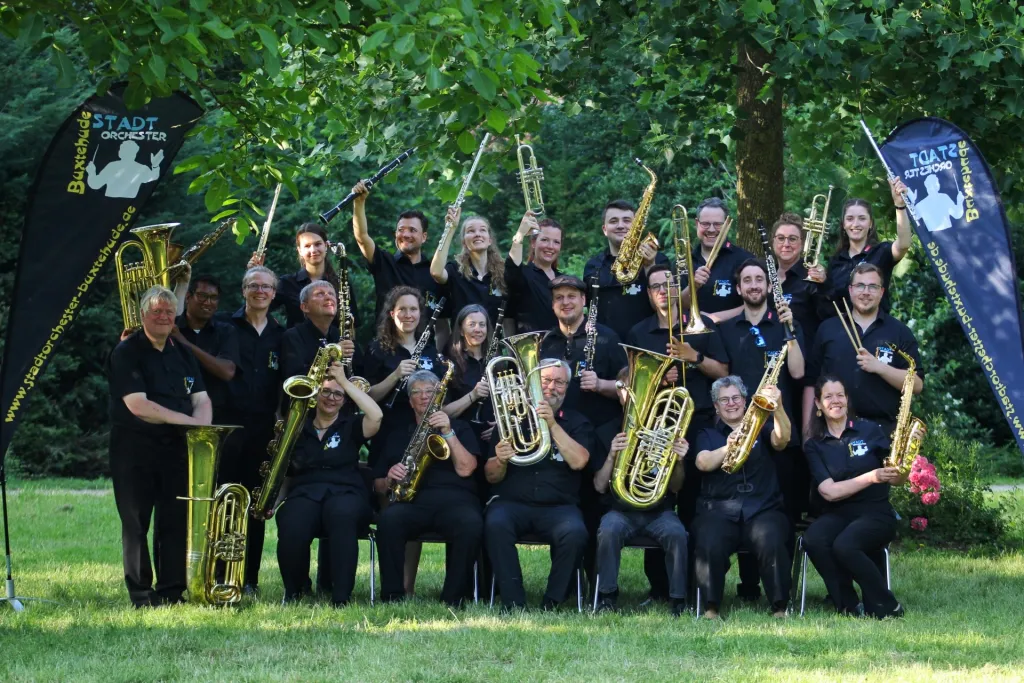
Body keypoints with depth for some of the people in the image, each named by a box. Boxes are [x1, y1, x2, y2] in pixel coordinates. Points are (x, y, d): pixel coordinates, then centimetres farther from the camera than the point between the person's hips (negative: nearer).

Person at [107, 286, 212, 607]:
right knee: (136, 523, -1)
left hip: (176, 448, 5)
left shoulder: (183, 354, 14)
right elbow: (137, 406, -16)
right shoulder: (126, 353, -5)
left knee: (176, 522, 3)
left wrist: (200, 426, -13)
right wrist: (187, 420, -16)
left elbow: (201, 399, 9)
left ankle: (171, 593, 9)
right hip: (135, 451, -5)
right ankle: (141, 596, 3)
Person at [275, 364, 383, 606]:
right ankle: (295, 591, -6)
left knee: (342, 514, -41)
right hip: (304, 494, 1)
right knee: (292, 529, -36)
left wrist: (344, 380, -7)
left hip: (345, 493, -1)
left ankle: (341, 597, -39)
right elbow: (283, 471, 20)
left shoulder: (350, 425, 13)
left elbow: (376, 415, -10)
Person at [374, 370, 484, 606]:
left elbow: (465, 469, 1)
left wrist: (448, 432, -6)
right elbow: (378, 485, 21)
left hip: (454, 500, -1)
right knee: (389, 519, -35)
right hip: (412, 501, 1)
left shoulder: (459, 428, 19)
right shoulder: (397, 435, 24)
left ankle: (452, 600, -30)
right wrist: (390, 480, -2)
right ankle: (392, 596, -31)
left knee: (471, 524, -37)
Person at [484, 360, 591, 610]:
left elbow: (578, 461, -8)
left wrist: (553, 425, -14)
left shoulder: (576, 423, 14)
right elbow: (492, 477, 9)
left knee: (575, 533, -33)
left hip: (558, 506, 0)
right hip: (511, 502, 0)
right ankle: (513, 604, -30)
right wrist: (500, 461, -15)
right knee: (495, 524, -34)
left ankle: (550, 605, -21)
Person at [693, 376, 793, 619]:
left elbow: (781, 440, -8)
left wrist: (777, 407, -26)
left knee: (771, 542, -32)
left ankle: (780, 607, -22)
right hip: (719, 509, 0)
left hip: (762, 509, 0)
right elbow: (704, 463, -6)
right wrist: (727, 447, -27)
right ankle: (711, 607, -20)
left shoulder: (760, 427, 16)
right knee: (710, 545, -33)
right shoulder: (707, 435, 16)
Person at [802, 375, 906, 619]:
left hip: (875, 513, -2)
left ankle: (886, 607, -15)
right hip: (838, 514, 2)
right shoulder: (814, 446, 7)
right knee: (812, 540, -31)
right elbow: (829, 491, -8)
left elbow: (896, 480, 5)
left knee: (844, 545, -34)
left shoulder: (869, 431, 3)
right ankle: (849, 606, -17)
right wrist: (871, 477, -20)